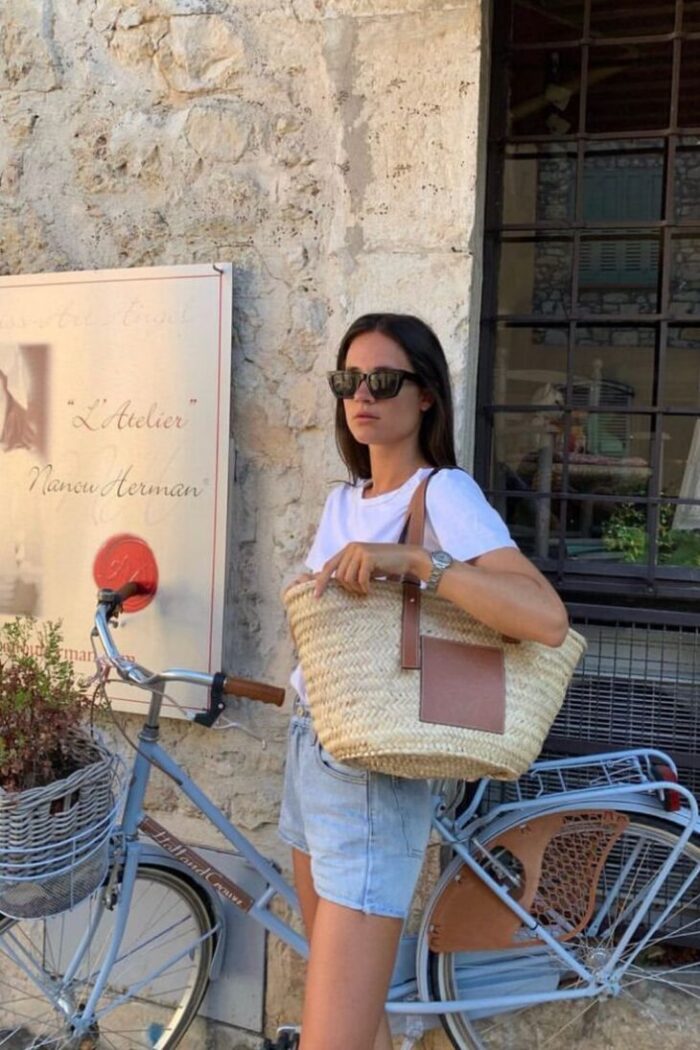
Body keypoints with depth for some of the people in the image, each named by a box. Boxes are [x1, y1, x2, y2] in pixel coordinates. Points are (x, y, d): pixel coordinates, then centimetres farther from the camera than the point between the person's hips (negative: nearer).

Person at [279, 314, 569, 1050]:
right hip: (307, 754, 8)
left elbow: (547, 619, -27)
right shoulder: (340, 501, 10)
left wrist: (410, 560, -32)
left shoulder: (444, 493, -14)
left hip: (372, 776, -8)